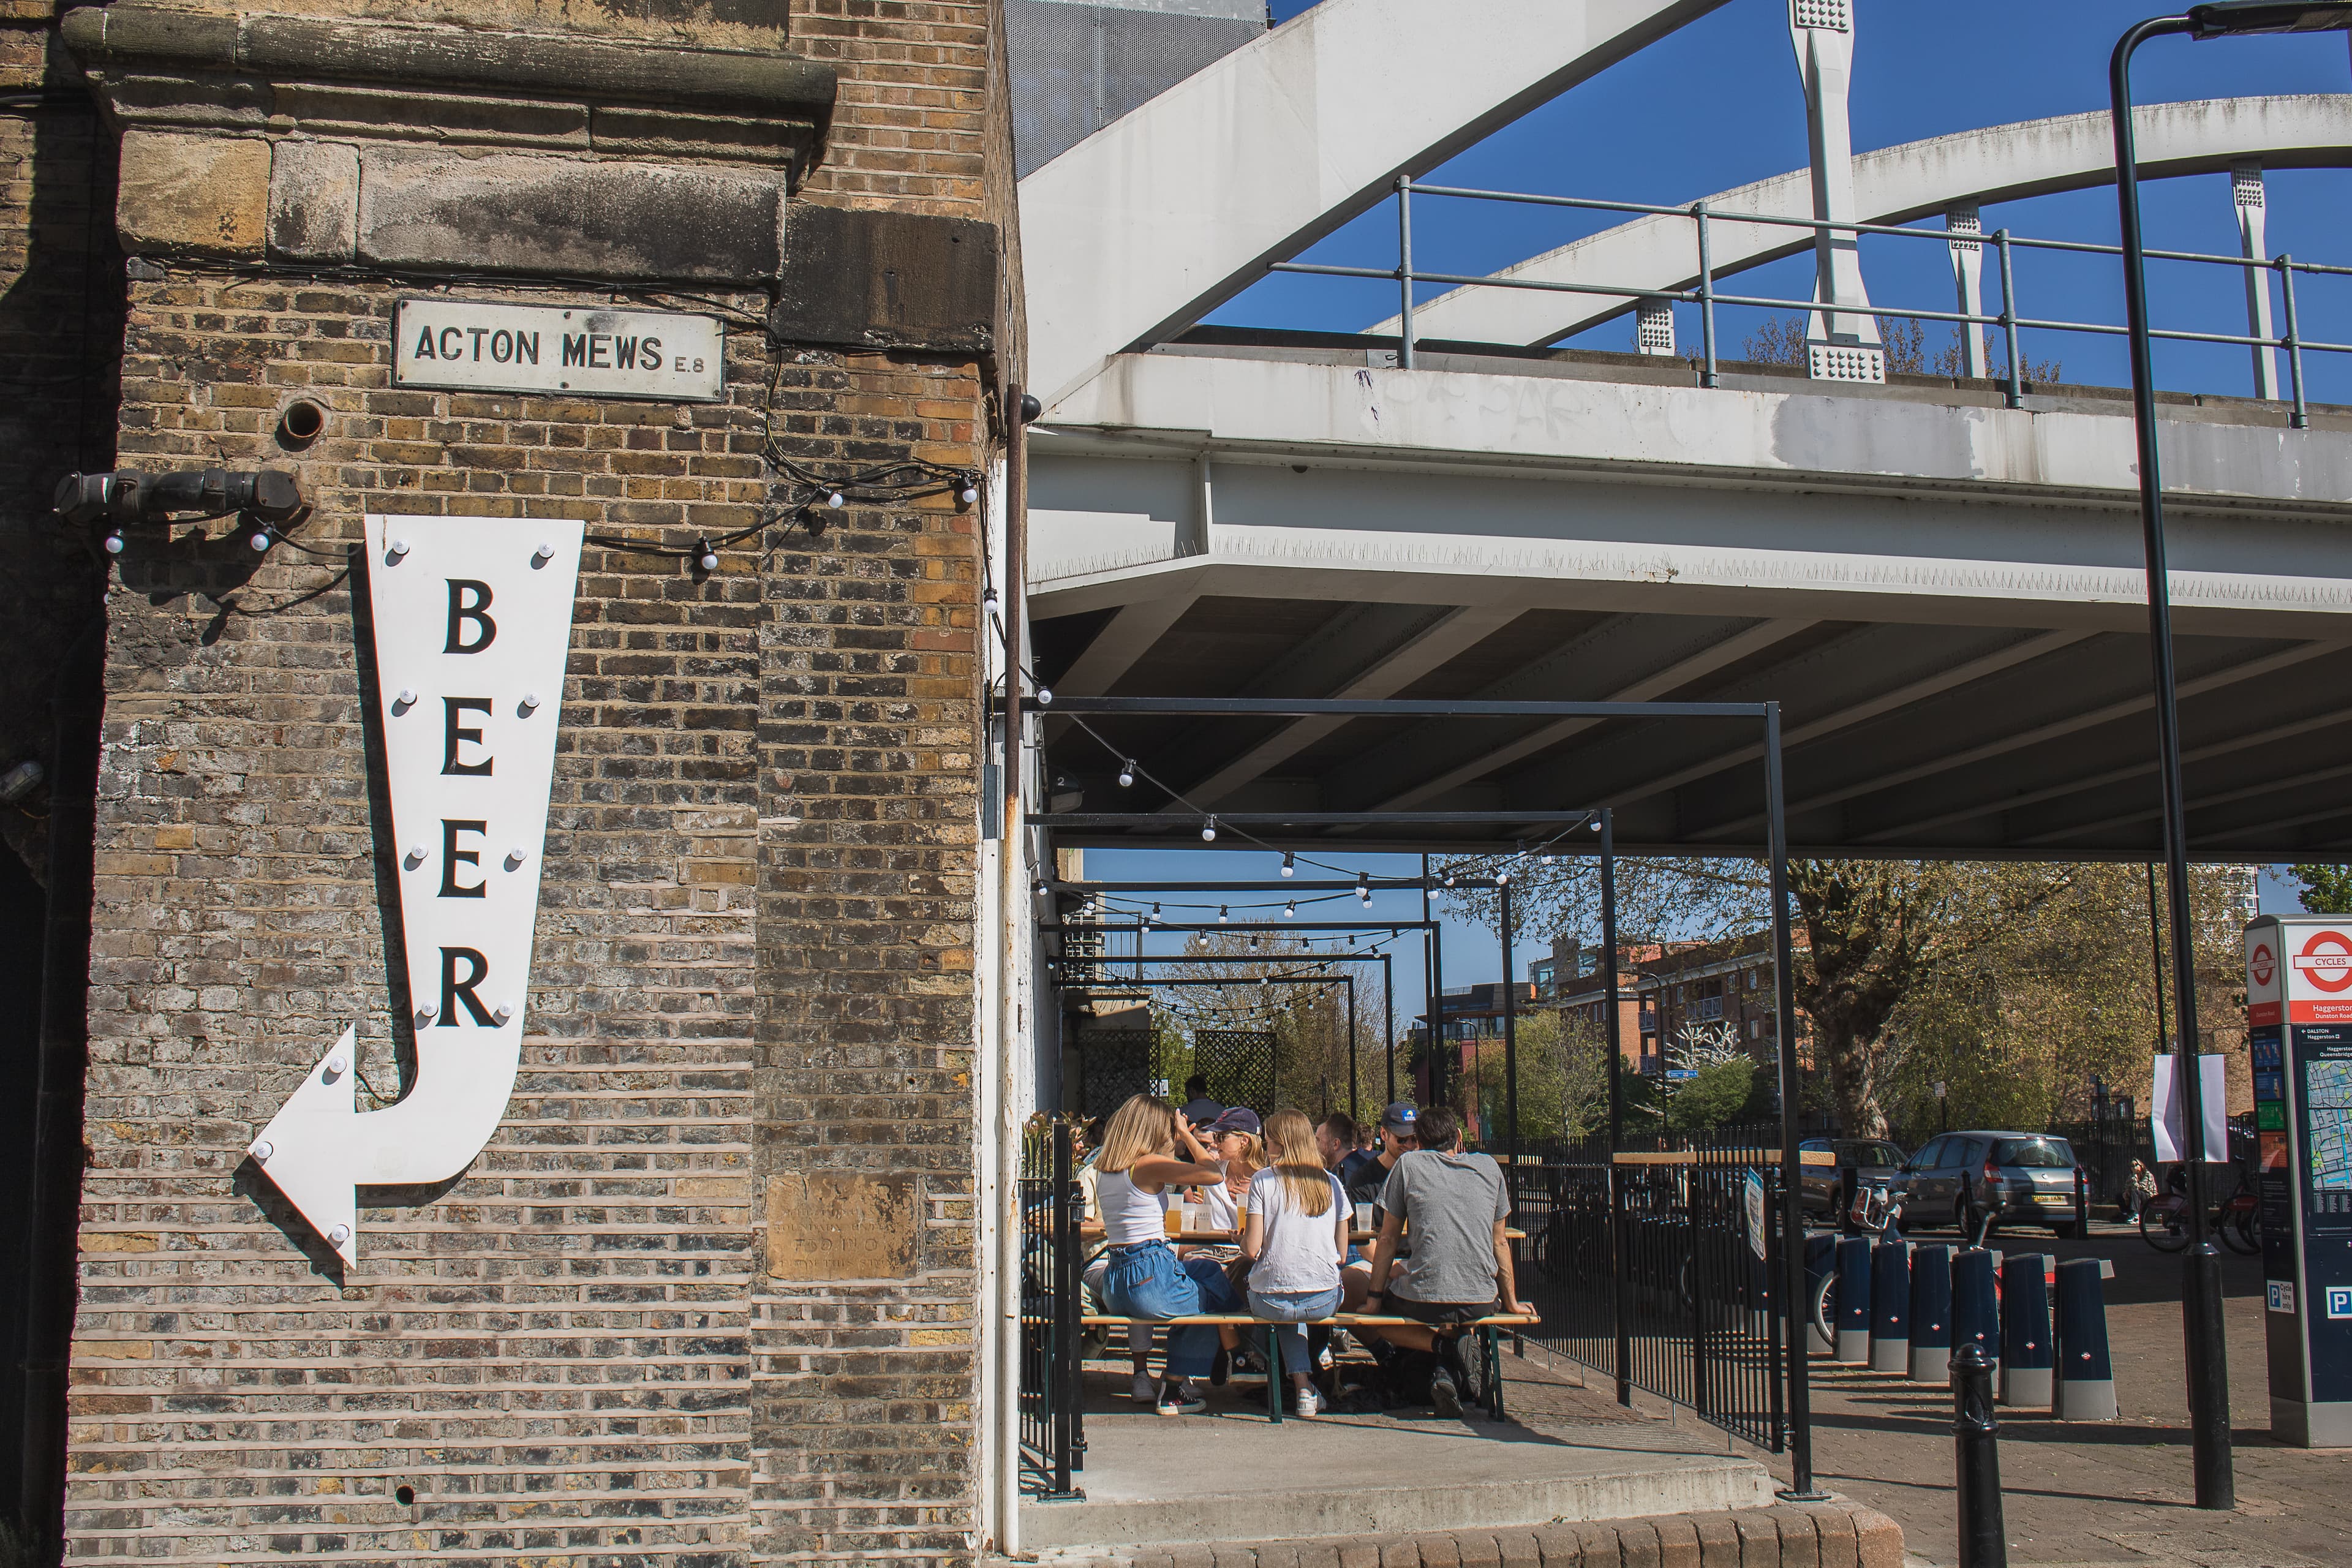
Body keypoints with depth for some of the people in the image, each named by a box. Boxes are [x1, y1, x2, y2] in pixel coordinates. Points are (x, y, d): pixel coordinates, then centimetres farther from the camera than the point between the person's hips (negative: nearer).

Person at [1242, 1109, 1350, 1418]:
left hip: (1272, 1300, -2)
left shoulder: (1263, 1180, -5)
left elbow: (1252, 1249, -10)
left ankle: (1302, 1385, 20)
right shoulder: (1331, 1182, 5)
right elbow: (1342, 1253, 6)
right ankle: (1306, 1386, 26)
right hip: (1325, 1300, 2)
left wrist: (1241, 1238, 12)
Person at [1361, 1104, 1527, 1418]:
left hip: (1424, 1302, -4)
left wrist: (1375, 1297, 14)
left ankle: (1440, 1345, 0)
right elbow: (1500, 1242, 16)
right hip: (1482, 1303, 4)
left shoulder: (1409, 1164, 5)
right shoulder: (1489, 1167, 12)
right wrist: (1511, 1302, 24)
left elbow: (1388, 1239, 6)